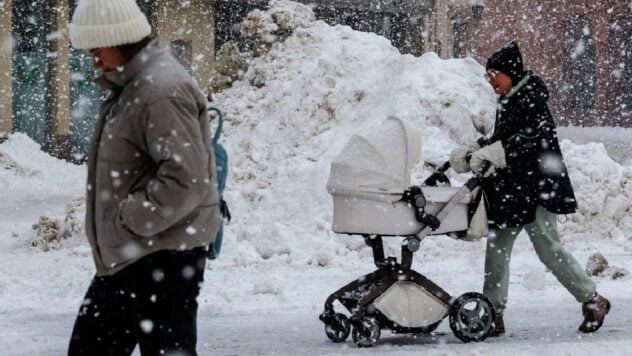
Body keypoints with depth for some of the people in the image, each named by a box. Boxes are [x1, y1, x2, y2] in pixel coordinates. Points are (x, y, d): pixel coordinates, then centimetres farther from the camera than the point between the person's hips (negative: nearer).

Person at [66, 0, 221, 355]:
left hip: (163, 256, -11)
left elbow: (186, 179, -27)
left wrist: (132, 218, -19)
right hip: (124, 256, 11)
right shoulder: (129, 87, 14)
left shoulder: (163, 92, -20)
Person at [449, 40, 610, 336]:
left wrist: (492, 153, -31)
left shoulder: (531, 98, -13)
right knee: (497, 247, 4)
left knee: (549, 248, -5)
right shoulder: (507, 103, 15)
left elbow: (532, 141, -24)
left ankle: (593, 300, 9)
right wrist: (470, 155, 7)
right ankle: (493, 314, 5)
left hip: (537, 188, -9)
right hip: (510, 190, 9)